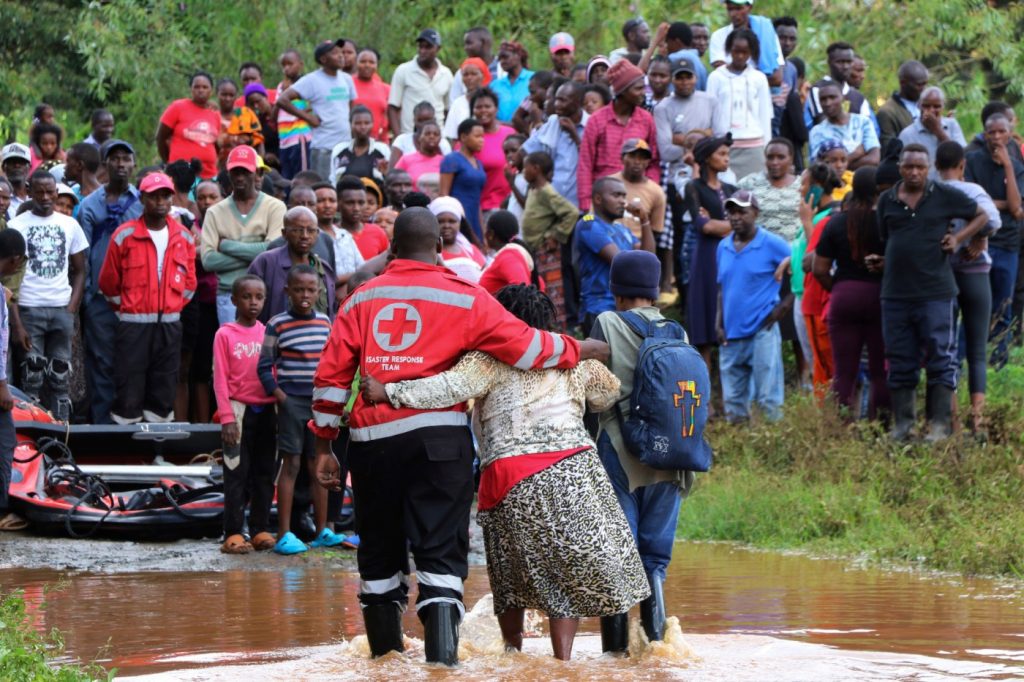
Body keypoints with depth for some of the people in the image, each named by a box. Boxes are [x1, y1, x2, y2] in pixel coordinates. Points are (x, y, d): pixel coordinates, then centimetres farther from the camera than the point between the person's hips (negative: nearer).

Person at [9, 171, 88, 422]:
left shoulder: (70, 225, 11)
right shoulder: (17, 225, 1)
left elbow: (80, 271, 15)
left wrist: (72, 309, -1)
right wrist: (16, 323, -10)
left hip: (62, 309, 3)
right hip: (29, 309, -3)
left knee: (60, 377, 3)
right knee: (32, 376, -6)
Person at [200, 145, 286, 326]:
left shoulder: (274, 207, 4)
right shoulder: (215, 212, 10)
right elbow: (208, 260, -2)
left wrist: (227, 245, -6)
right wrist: (254, 255, -10)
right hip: (228, 295, 1)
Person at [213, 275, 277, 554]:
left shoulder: (268, 333, 8)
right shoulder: (225, 335, -2)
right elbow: (220, 379, -5)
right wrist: (227, 418, -13)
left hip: (266, 411, 4)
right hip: (239, 410, -4)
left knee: (264, 472, 6)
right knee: (237, 473, -3)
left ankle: (261, 530, 12)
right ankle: (233, 533, -3)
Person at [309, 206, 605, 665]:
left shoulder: (361, 300, 10)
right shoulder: (464, 298, 2)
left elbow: (330, 377, 8)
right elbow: (527, 348, -1)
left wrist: (323, 447, 14)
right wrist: (581, 351, 15)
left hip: (371, 438, 3)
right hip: (437, 435, -3)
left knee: (380, 548, 15)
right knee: (441, 548, -2)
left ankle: (385, 650, 24)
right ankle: (441, 651, -15)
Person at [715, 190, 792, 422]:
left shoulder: (772, 244, -6)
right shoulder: (724, 247, 12)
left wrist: (785, 305, -9)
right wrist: (720, 324, 10)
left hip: (762, 331, -6)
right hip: (731, 334, 6)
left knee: (768, 399, -6)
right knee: (733, 402, 10)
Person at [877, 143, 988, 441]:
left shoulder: (945, 196, 0)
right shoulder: (887, 201, 9)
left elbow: (981, 215, 10)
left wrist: (958, 238, -2)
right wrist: (880, 261, 6)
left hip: (935, 292, -3)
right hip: (895, 293, 3)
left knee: (940, 361, -3)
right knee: (900, 363, 7)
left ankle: (940, 425, 0)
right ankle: (902, 424, 14)